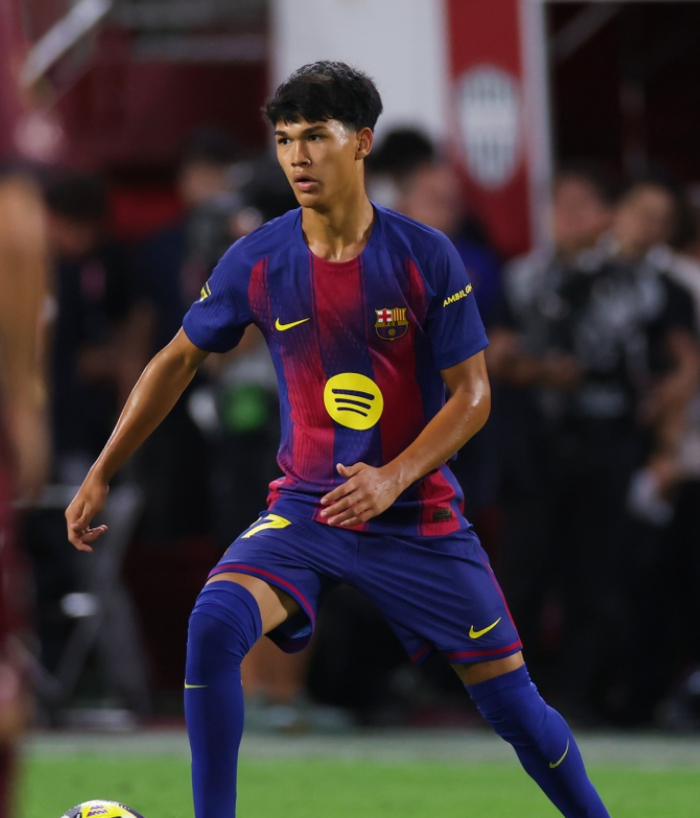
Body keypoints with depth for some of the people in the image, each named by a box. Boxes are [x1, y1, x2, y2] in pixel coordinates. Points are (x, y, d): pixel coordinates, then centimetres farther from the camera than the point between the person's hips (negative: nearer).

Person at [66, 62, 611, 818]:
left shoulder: (426, 258, -9)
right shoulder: (256, 262, -4)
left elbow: (472, 394, -7)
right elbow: (178, 362, 9)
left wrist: (393, 478, -22)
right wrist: (100, 478, 8)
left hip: (418, 519, -1)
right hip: (304, 512, 1)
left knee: (512, 704, -1)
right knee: (214, 626, -27)